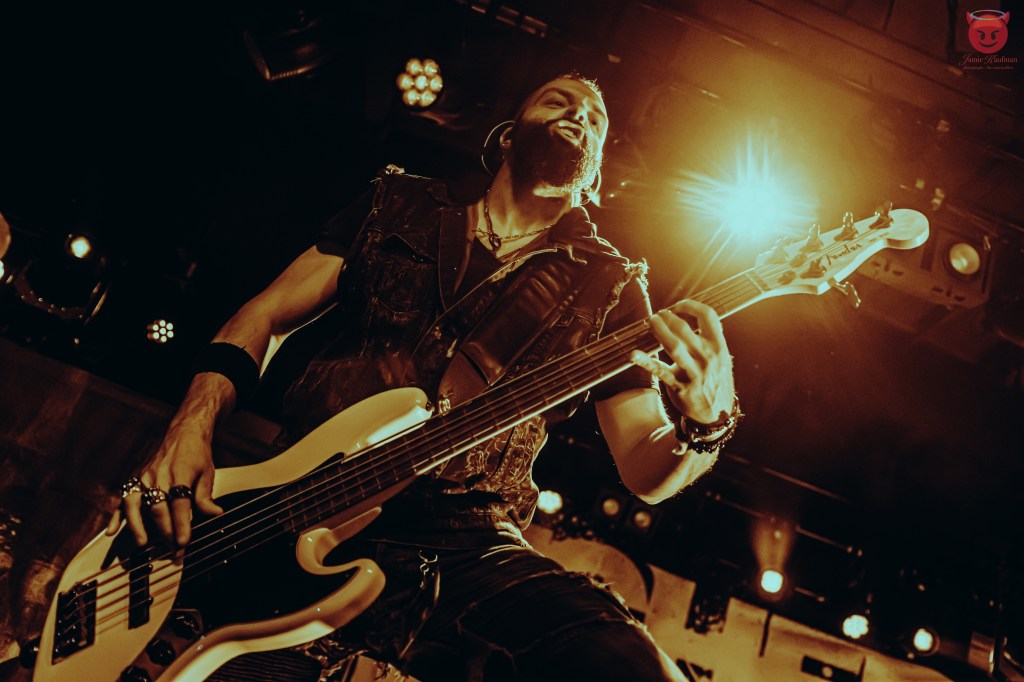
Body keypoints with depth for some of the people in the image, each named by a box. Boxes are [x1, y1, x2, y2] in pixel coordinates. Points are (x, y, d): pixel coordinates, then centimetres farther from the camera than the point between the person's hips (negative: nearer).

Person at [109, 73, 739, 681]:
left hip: (462, 552, 0)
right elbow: (266, 316, 17)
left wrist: (705, 424, -18)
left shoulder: (607, 287, 12)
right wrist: (194, 423, -3)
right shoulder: (398, 209, 16)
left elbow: (647, 473, 7)